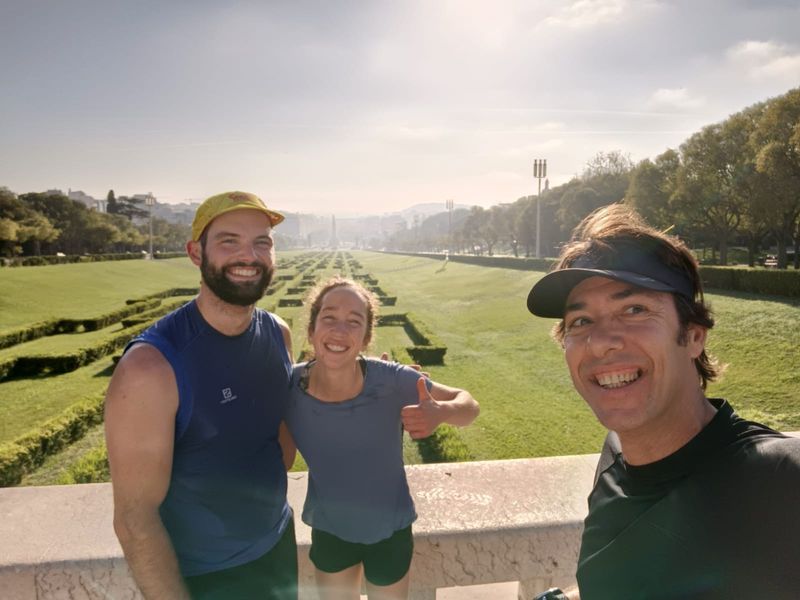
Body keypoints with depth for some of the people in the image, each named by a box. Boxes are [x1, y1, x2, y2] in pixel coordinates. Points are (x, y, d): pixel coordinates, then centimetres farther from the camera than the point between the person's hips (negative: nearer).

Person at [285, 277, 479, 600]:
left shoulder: (392, 381, -29)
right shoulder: (288, 386, -23)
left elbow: (468, 405, -19)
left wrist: (439, 412, -38)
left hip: (389, 531, -1)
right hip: (328, 531, 2)